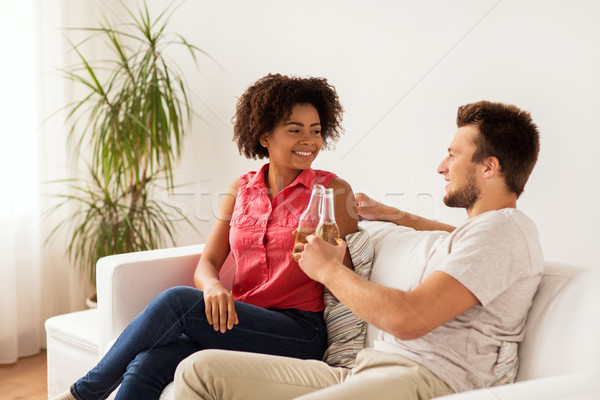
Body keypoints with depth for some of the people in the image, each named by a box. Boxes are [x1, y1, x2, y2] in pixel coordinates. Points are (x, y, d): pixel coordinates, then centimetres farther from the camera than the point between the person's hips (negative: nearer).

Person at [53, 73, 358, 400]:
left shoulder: (333, 190, 2)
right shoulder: (242, 189, 14)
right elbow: (206, 265, 7)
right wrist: (213, 286, -15)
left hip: (300, 332, -4)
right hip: (238, 322, 4)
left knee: (177, 301, -26)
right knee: (146, 366, -27)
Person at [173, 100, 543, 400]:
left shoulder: (504, 229, -6)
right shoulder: (482, 228, 27)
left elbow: (407, 318, -18)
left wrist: (329, 269, -2)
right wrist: (387, 213, 53)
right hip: (366, 370, 11)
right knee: (200, 369, -2)